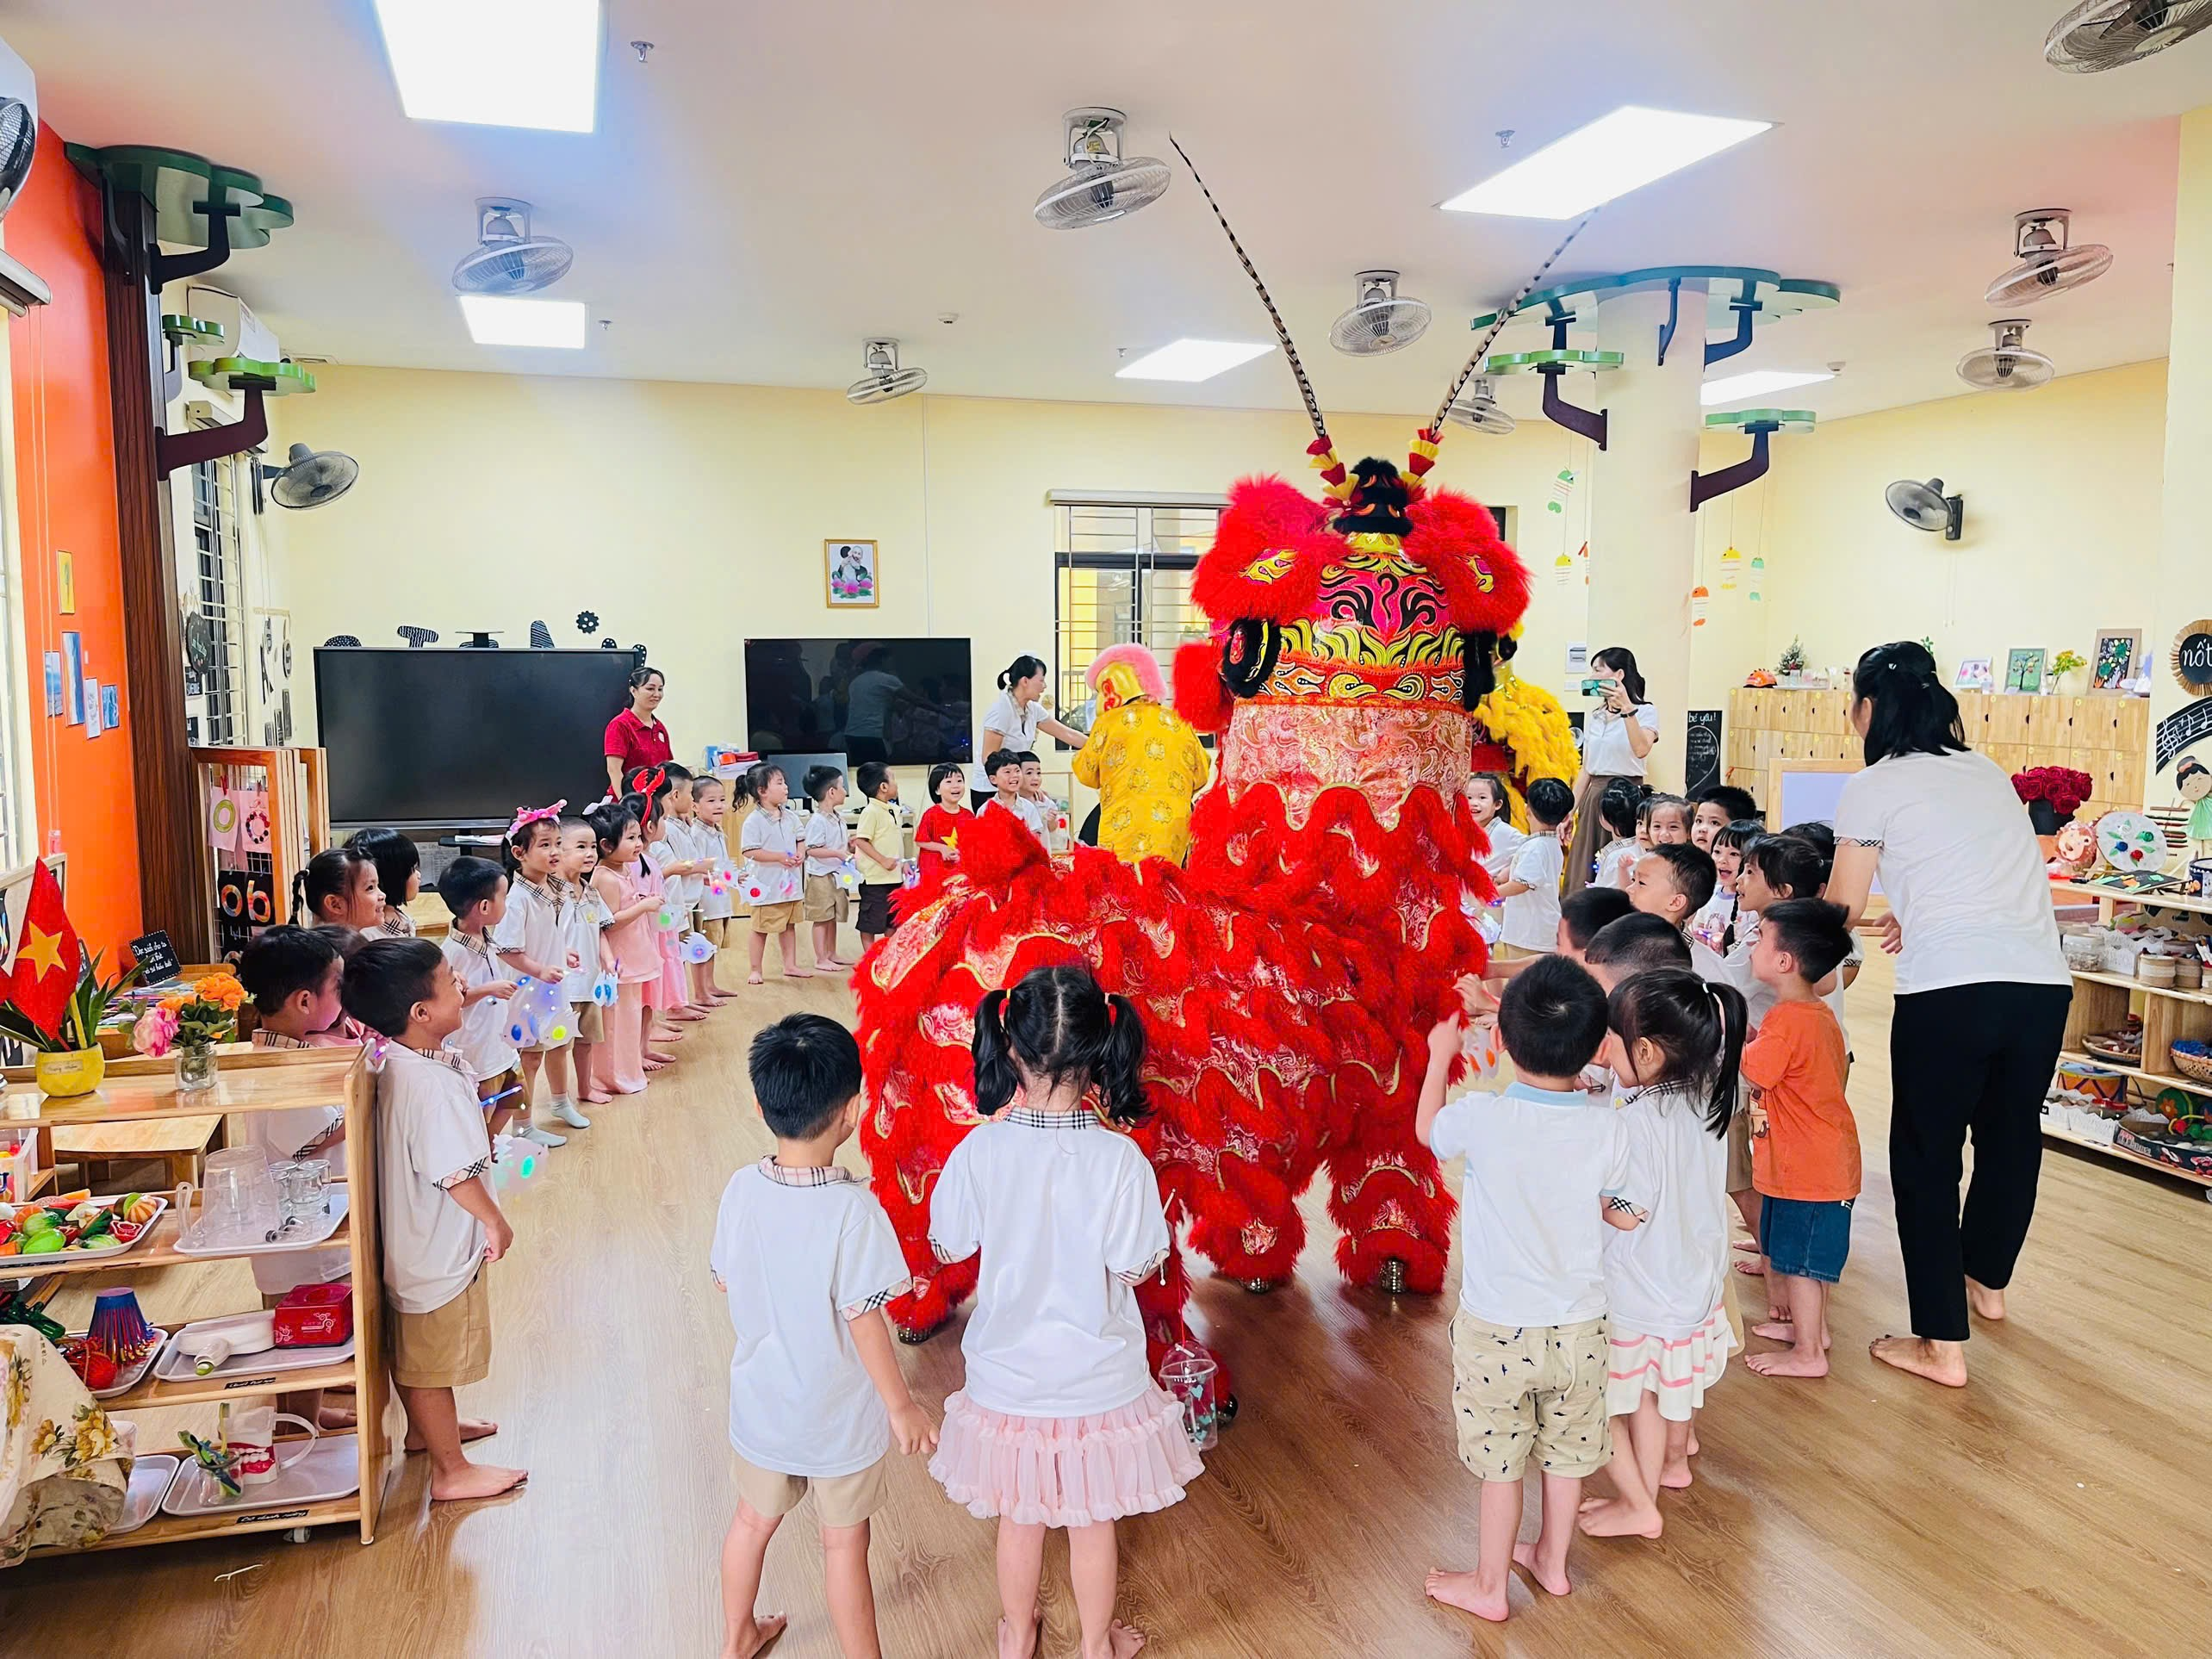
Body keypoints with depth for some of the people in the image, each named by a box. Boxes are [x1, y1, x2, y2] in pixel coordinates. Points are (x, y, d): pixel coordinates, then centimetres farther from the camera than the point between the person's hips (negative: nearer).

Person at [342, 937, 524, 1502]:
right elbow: (457, 1173, -28)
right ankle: (451, 1471, 25)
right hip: (439, 1252, -9)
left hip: (412, 1239, 9)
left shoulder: (397, 1064, -4)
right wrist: (495, 1223, -16)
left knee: (414, 1349, 27)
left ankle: (426, 1428, 48)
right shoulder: (433, 1084, -33)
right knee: (434, 1361, 8)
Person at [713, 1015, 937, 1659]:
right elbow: (864, 1319, -24)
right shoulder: (853, 1208, -30)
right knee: (845, 1541, 15)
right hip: (839, 1414, -5)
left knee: (754, 1518, 27)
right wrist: (902, 1406, -10)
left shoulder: (742, 1188, -15)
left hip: (761, 1403, 5)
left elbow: (723, 1282, -1)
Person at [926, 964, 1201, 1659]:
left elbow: (948, 1247, -5)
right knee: (1092, 1521, 22)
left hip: (1009, 1374, 1)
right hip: (1097, 1379, -1)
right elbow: (1135, 1269, -15)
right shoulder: (1119, 1158, -24)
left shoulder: (980, 1150, -20)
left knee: (1019, 1518, 25)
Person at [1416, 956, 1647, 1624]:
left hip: (1497, 1329, -3)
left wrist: (1440, 1055, 16)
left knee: (1501, 1460, 13)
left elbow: (1426, 1128, 2)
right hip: (1580, 1326, 3)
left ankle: (1488, 1585, 29)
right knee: (1566, 1451, 22)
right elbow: (1627, 1214, 0)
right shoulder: (1607, 1129, -15)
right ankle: (1552, 1560, 42)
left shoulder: (1481, 1119, -22)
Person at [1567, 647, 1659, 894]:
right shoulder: (1593, 717, 16)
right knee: (1585, 871, 3)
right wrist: (1570, 811, 12)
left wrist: (1627, 709, -27)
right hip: (1594, 797, 6)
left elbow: (1641, 750, -25)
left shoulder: (1645, 712, -3)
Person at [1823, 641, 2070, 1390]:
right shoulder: (1989, 773, 19)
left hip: (1949, 991, -6)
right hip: (2042, 982, 6)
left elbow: (1842, 909, 4)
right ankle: (1987, 1280, 47)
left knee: (1925, 1156, 8)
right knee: (2012, 1137, 24)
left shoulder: (1872, 786, 1)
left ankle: (1942, 1345, 10)